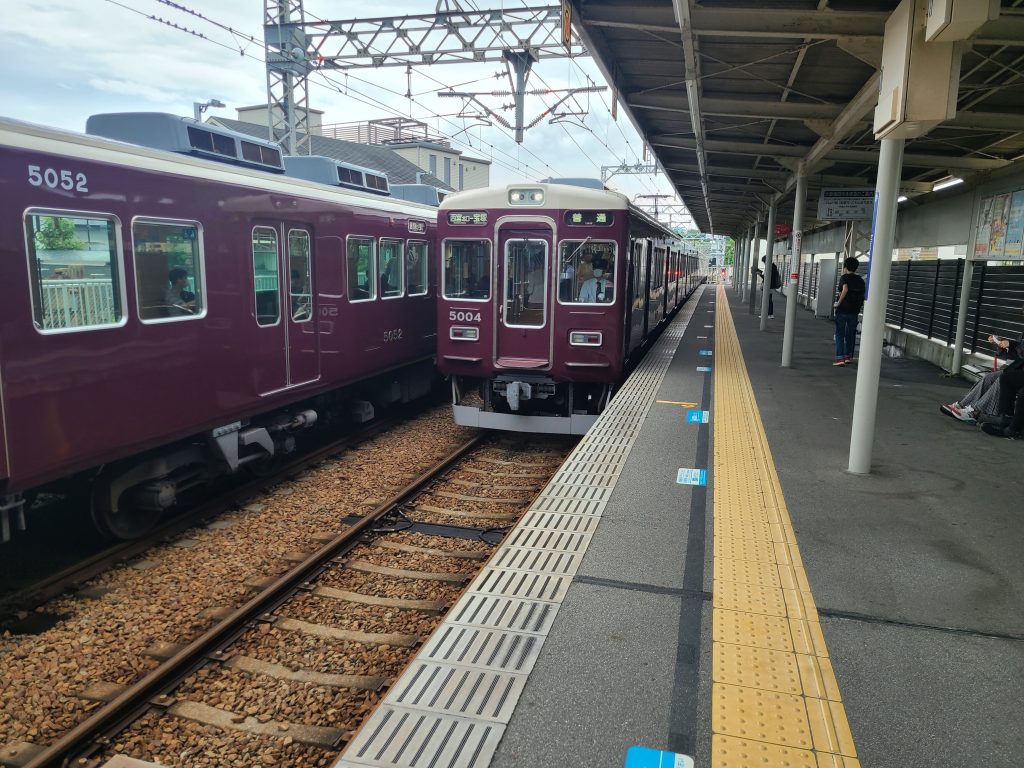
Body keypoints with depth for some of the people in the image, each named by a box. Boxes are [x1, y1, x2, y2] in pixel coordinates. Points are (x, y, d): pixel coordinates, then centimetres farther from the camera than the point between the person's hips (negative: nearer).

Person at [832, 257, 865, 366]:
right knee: (851, 334, 15)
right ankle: (848, 357, 21)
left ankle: (840, 358, -9)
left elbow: (845, 289, -24)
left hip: (843, 310, -5)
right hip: (854, 311, 5)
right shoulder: (860, 280, 10)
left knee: (840, 334, -1)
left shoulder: (845, 277, -7)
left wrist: (838, 303, -17)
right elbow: (862, 296, 10)